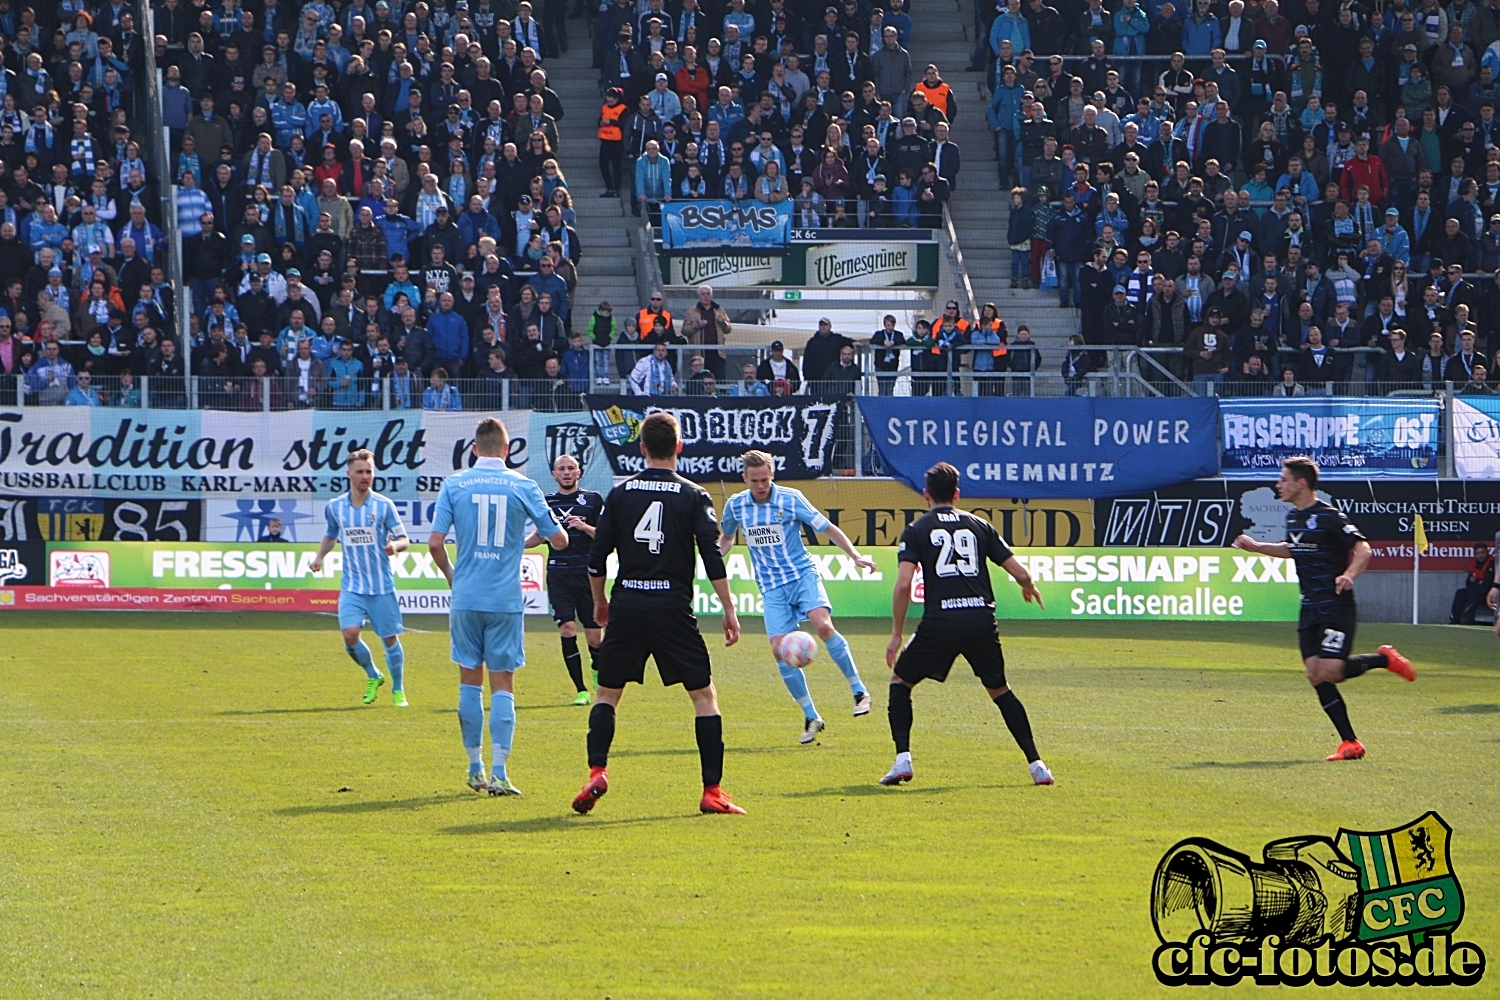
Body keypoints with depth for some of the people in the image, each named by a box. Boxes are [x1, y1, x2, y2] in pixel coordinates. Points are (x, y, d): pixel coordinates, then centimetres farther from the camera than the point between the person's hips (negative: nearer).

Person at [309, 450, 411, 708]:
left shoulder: (384, 505, -4)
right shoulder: (334, 507, 4)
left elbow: (404, 539, -1)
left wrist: (395, 546, -23)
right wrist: (319, 556, 7)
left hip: (382, 586, -1)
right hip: (352, 586, 1)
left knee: (390, 638, 3)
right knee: (350, 634, -15)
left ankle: (398, 690, 24)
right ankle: (373, 676, 13)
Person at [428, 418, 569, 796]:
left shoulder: (454, 485, 0)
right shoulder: (522, 486, -1)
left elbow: (435, 542, -4)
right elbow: (559, 540, 3)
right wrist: (537, 534, 26)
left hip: (466, 598, 1)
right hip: (506, 599, -1)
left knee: (470, 682, 12)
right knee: (502, 684, 2)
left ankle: (475, 768, 16)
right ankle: (498, 772, -7)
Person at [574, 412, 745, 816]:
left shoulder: (620, 493, 6)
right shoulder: (693, 496, 0)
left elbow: (597, 557, 6)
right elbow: (713, 558, -7)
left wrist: (600, 601, 22)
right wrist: (729, 610, -1)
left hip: (627, 605, 2)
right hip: (673, 608, -2)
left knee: (606, 693, 14)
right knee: (704, 695, 6)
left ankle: (597, 772, -5)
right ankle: (712, 791, 0)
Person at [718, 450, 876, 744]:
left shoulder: (791, 499, -8)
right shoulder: (735, 505, 2)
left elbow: (828, 528, -3)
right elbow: (726, 538, 22)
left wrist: (855, 556, -12)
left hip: (803, 575, -3)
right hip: (771, 587, 3)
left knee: (823, 625, -28)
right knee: (779, 651, -10)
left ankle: (859, 690, -14)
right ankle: (811, 718, 2)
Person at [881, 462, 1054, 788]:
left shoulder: (917, 530, 7)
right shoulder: (979, 525, 14)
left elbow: (903, 584, -5)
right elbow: (1020, 573, 11)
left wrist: (896, 635, 3)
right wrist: (1029, 588, 35)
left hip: (940, 622, -2)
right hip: (982, 620, 2)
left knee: (900, 680, 18)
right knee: (999, 690, 22)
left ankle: (902, 759, 3)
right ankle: (1036, 764, 13)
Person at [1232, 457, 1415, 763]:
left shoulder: (1328, 516, -14)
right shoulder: (1293, 517, 12)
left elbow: (1363, 549, -16)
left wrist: (1349, 575, -33)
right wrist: (1256, 547, 24)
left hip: (1336, 607, -8)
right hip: (1310, 608, 8)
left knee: (1329, 672, -17)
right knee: (1315, 675, -2)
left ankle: (1384, 659, 8)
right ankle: (1350, 743, 3)